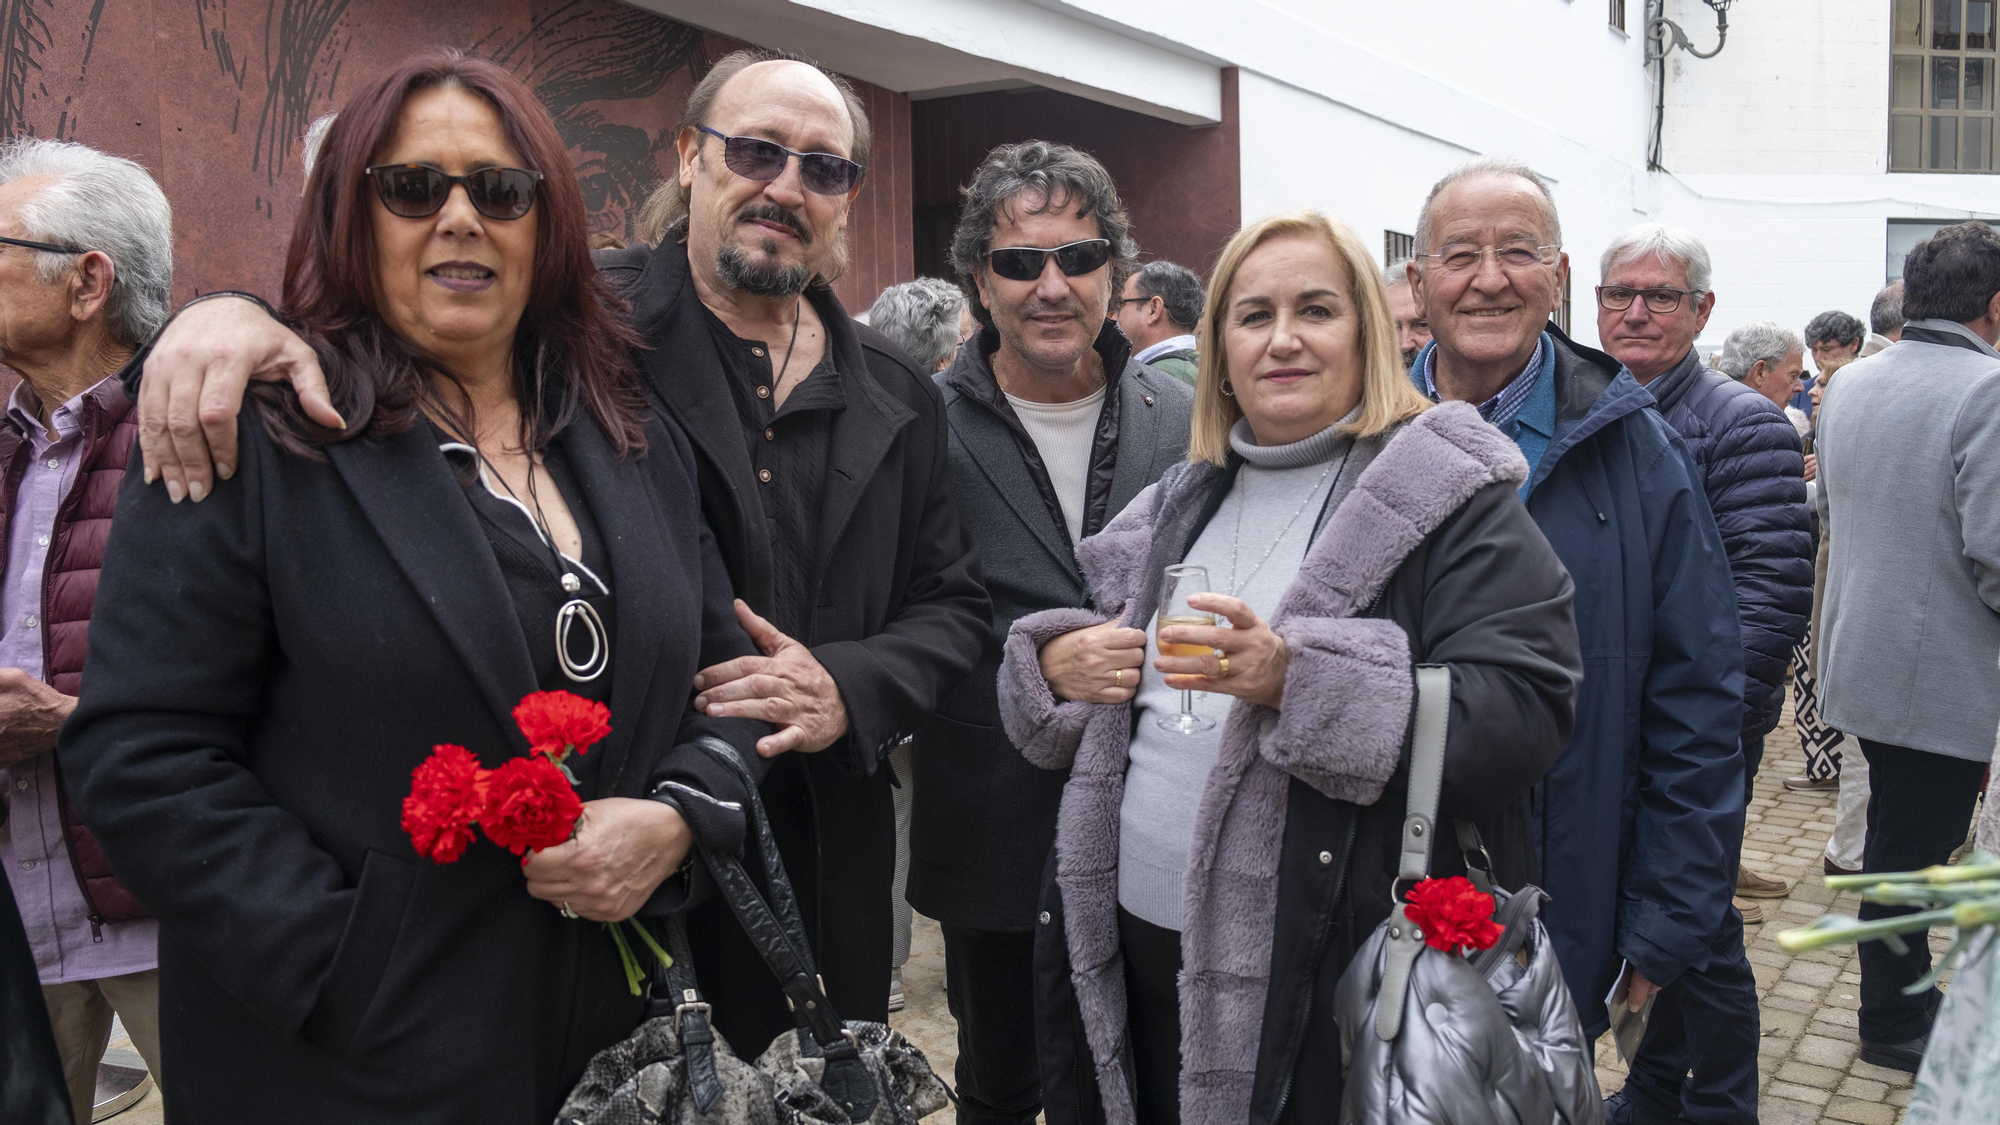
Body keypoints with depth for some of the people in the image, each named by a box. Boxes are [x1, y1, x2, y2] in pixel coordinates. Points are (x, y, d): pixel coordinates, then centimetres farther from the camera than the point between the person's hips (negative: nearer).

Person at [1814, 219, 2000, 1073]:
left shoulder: (1849, 384, 5)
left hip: (1862, 654, 8)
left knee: (1898, 836, 21)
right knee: (1912, 854, 6)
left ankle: (1906, 993, 36)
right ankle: (1894, 1026, 21)